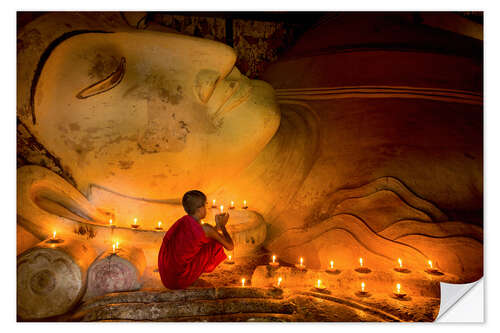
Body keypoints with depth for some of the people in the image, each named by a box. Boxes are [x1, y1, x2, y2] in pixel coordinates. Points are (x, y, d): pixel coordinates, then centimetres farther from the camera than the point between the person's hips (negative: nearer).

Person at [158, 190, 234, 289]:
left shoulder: (182, 221, 4)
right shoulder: (205, 229, -17)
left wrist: (217, 226, 24)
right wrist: (222, 226, 11)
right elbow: (230, 246, -4)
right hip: (182, 280, -7)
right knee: (215, 242, 5)